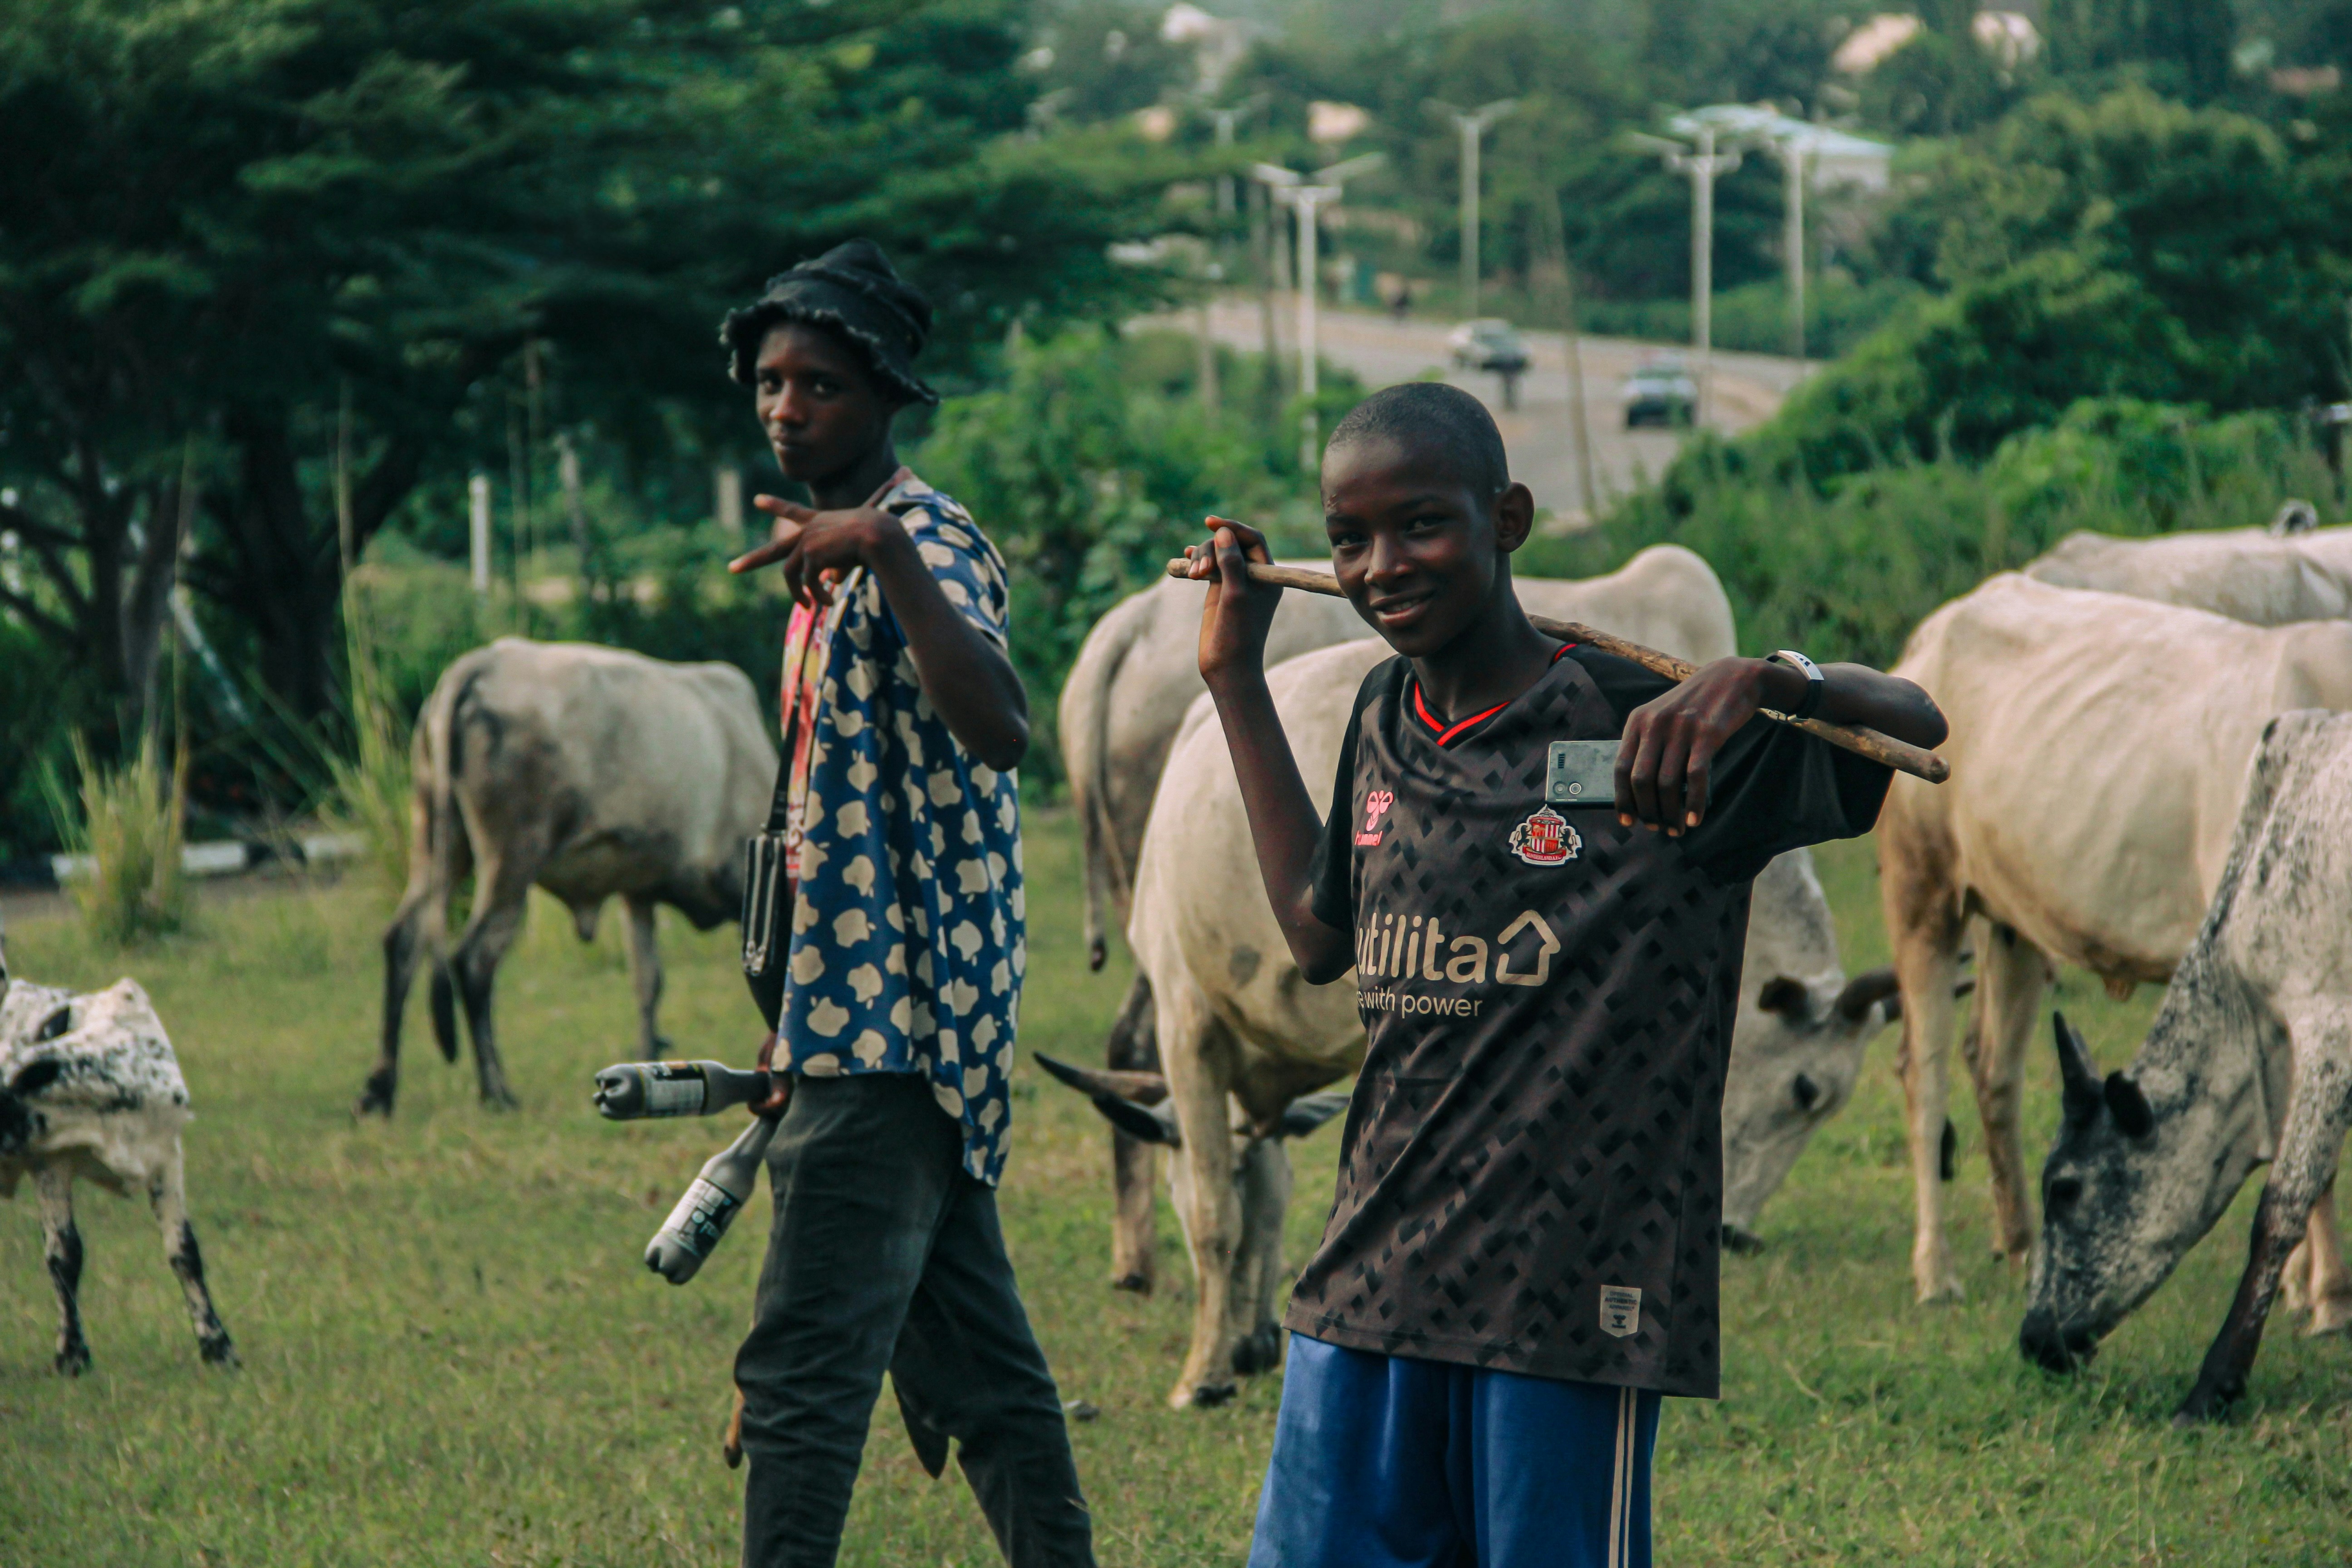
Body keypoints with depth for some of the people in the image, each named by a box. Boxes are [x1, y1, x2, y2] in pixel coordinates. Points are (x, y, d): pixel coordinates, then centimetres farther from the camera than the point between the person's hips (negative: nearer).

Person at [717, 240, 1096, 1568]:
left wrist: (883, 551, -40)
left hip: (895, 1023, -10)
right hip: (888, 1022, 10)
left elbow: (998, 724, -33)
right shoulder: (828, 557, 19)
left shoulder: (926, 542, -12)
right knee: (974, 1356, 13)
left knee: (804, 1369, -13)